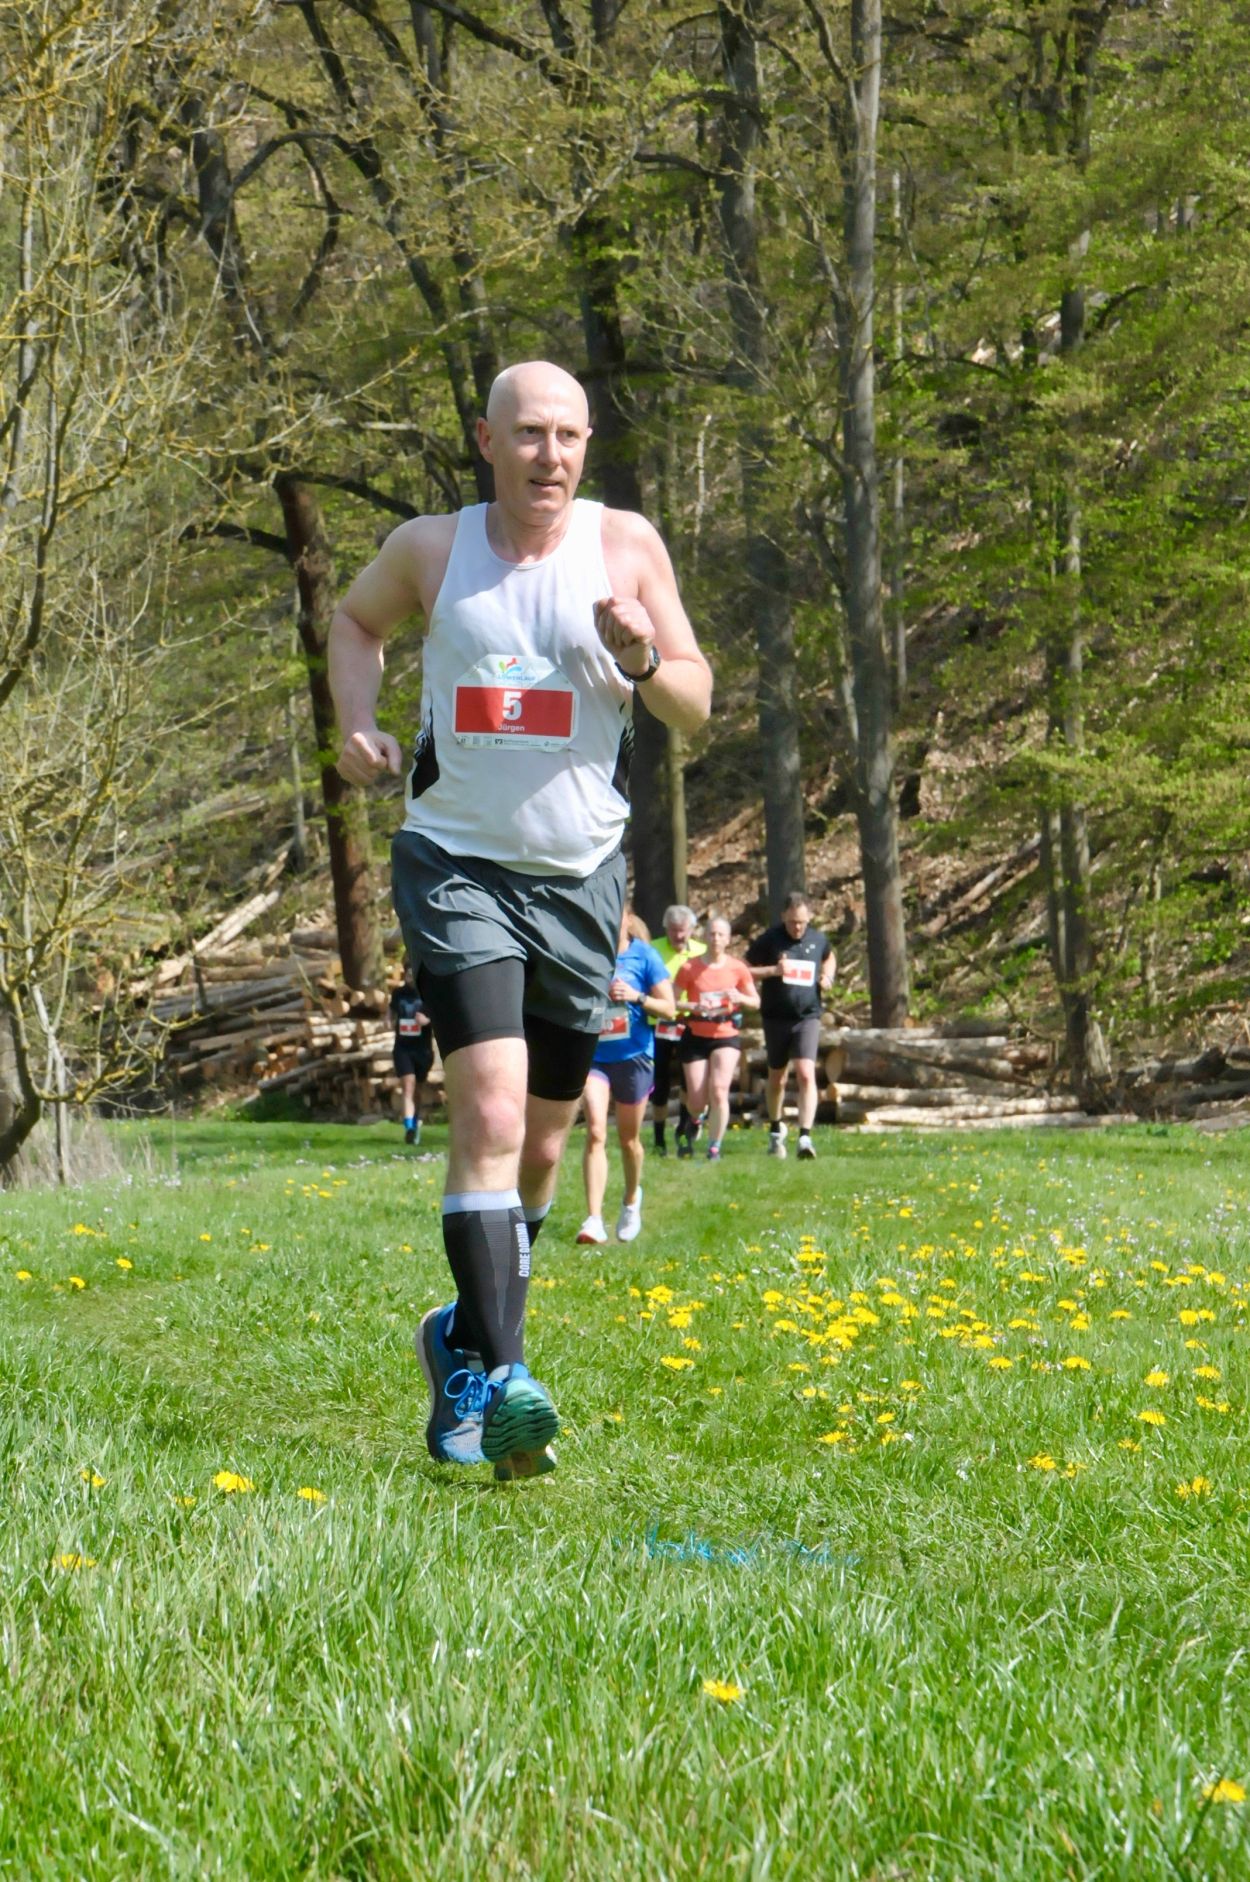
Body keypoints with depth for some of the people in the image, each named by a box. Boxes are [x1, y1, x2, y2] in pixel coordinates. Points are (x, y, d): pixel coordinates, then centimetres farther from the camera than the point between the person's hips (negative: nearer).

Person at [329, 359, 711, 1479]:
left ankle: (466, 1337, 35)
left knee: (542, 1143, 12)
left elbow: (698, 707, 4)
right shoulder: (430, 548, 0)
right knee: (489, 1112, -20)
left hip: (580, 876, 2)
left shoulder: (627, 547, -1)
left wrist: (642, 660, -18)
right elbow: (356, 620, 20)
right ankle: (498, 1379, -22)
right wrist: (358, 721, 2)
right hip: (457, 867, -2)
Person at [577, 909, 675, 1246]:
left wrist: (637, 997, -20)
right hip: (594, 1056, 1)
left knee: (628, 1139, 13)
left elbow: (669, 1009, -4)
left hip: (633, 1057, -1)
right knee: (596, 1132, -17)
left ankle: (631, 1200, 42)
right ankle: (594, 1220, -22)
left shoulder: (643, 956, -4)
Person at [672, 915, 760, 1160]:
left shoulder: (737, 968, -1)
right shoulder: (690, 968, -5)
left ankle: (714, 1148, -7)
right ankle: (691, 1124, 38)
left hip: (726, 1037, 0)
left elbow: (756, 1001, 7)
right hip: (696, 1037, 0)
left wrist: (740, 998, -15)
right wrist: (694, 1007, -22)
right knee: (697, 1100, -1)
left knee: (719, 1090, -19)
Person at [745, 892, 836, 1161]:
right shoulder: (769, 940, -5)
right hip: (776, 1018, 0)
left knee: (806, 1075, -17)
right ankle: (776, 1129, 37)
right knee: (777, 1078, 13)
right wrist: (773, 970, -17)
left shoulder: (818, 939, 5)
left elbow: (829, 957, 27)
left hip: (808, 1017, 0)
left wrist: (827, 976, 6)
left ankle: (805, 1137, -21)